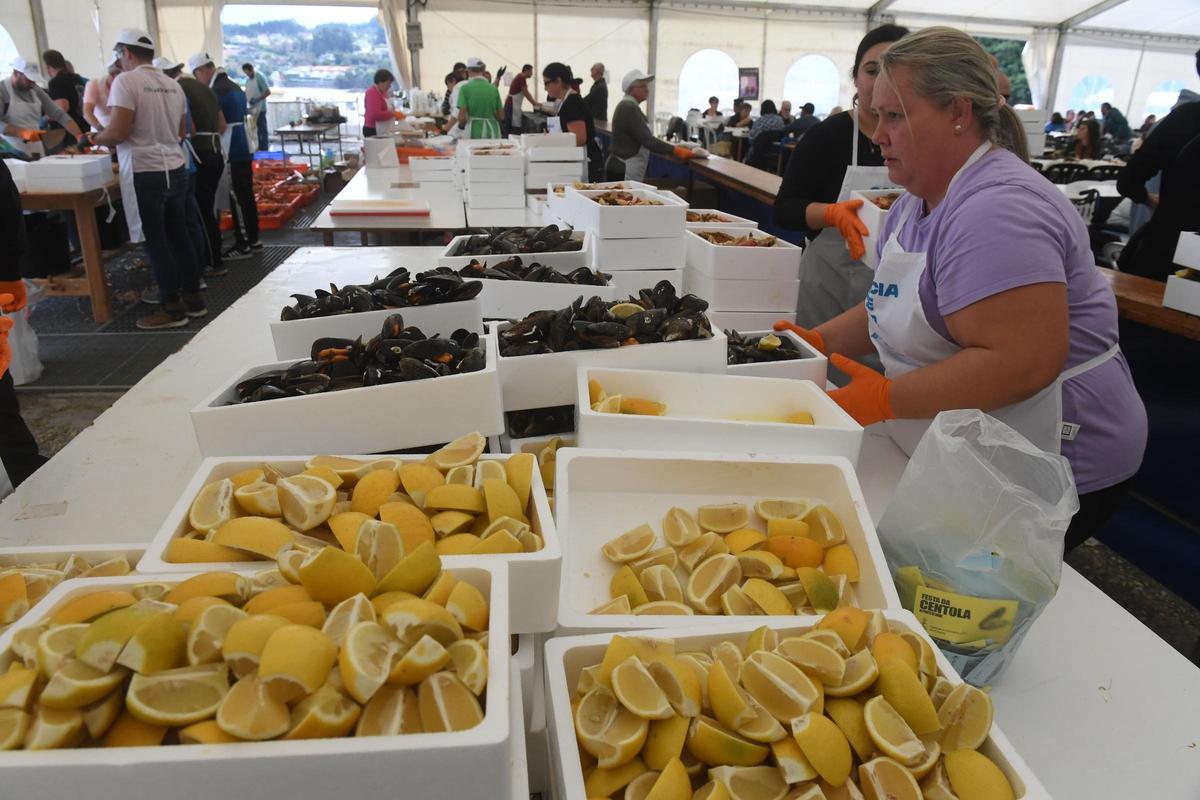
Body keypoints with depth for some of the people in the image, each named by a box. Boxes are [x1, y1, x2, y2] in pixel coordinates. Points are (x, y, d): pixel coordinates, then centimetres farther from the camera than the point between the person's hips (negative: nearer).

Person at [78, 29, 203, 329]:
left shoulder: (126, 81, -10)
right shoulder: (172, 85, 9)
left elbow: (119, 132, -16)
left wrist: (91, 139, 3)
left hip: (145, 173, -6)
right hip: (175, 169, 6)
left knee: (155, 242, 1)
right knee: (179, 236, 13)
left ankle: (172, 308, 6)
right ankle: (193, 298, 19)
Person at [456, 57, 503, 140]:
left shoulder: (465, 87, -3)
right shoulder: (494, 88, 5)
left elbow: (462, 117, -10)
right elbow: (501, 116, 7)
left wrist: (461, 125, 12)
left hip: (473, 133, -3)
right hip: (493, 131, 3)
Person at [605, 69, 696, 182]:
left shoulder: (627, 106, 16)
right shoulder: (629, 108, -15)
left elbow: (642, 139, 19)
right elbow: (647, 140, -21)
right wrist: (676, 150, -18)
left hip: (621, 168, 10)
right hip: (623, 171, -10)